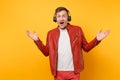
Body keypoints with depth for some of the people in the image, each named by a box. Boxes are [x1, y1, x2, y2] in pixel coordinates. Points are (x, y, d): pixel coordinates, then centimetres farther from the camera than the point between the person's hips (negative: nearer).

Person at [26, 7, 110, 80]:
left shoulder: (77, 30, 0)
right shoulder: (51, 33, 4)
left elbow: (86, 47, 5)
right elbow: (47, 52, 5)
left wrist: (97, 39, -10)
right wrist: (37, 40, -6)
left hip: (74, 72, -1)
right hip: (58, 72, 2)